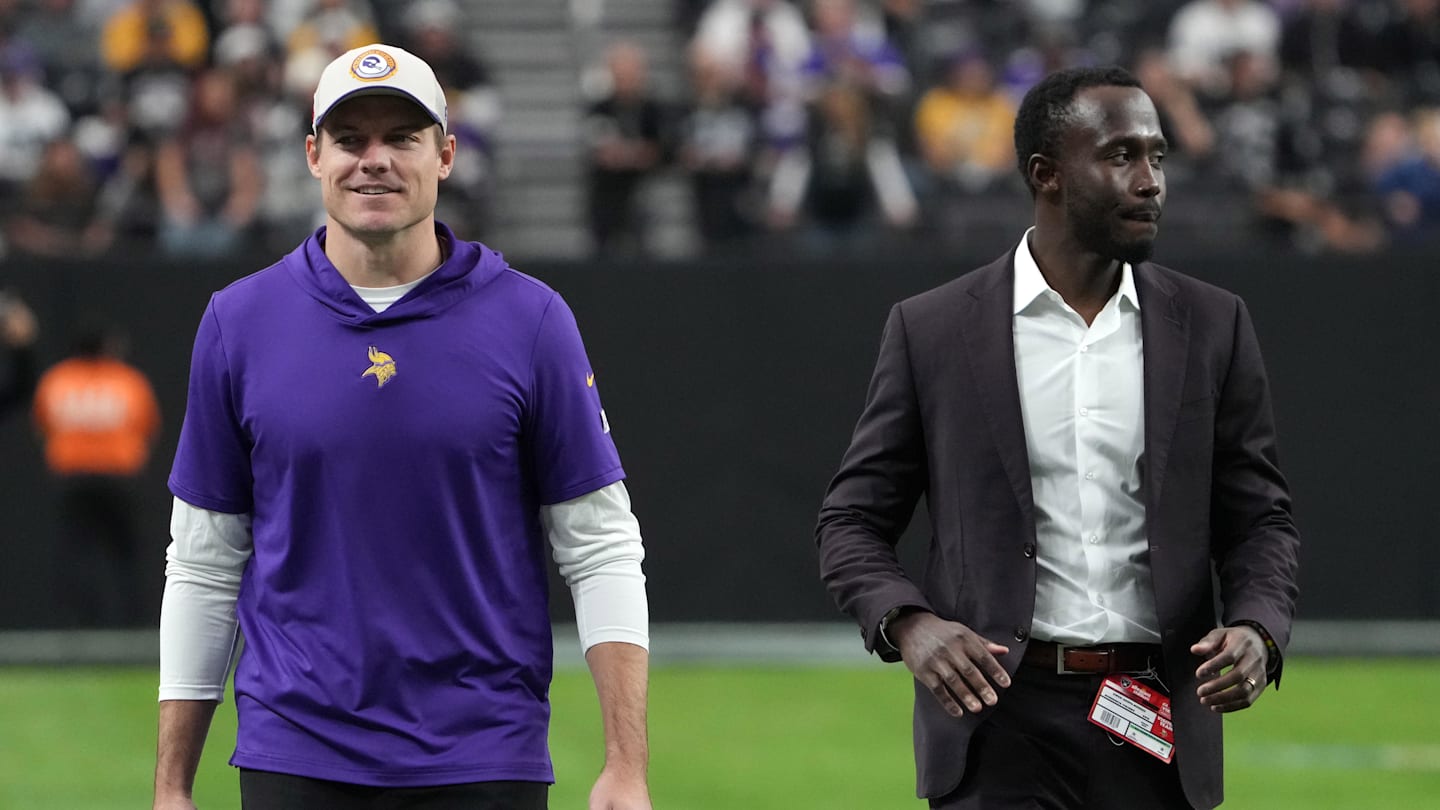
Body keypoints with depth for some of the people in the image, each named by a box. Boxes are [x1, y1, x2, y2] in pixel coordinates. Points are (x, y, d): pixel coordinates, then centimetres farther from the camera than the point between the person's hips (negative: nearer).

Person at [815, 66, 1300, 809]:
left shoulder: (1212, 327, 8)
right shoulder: (931, 330, 2)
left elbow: (1259, 518, 11)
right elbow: (853, 519, 6)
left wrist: (1258, 630, -10)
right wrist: (908, 624, -14)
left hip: (1154, 724, 3)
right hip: (1000, 714, -3)